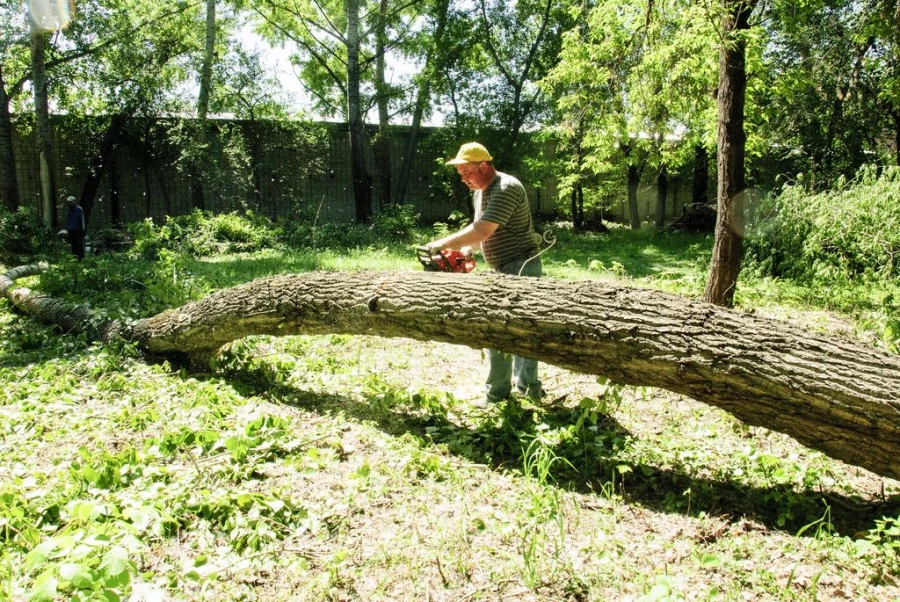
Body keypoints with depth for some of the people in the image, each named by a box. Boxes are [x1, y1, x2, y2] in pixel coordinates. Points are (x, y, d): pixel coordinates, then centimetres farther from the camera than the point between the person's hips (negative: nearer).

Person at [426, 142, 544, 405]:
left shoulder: (506, 189, -20)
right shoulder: (480, 192, 12)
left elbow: (481, 232, -28)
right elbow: (480, 232, 13)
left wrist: (442, 244, -20)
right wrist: (459, 251, -4)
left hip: (521, 267, -10)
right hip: (506, 269, 10)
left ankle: (497, 395, 0)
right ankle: (528, 386, 23)